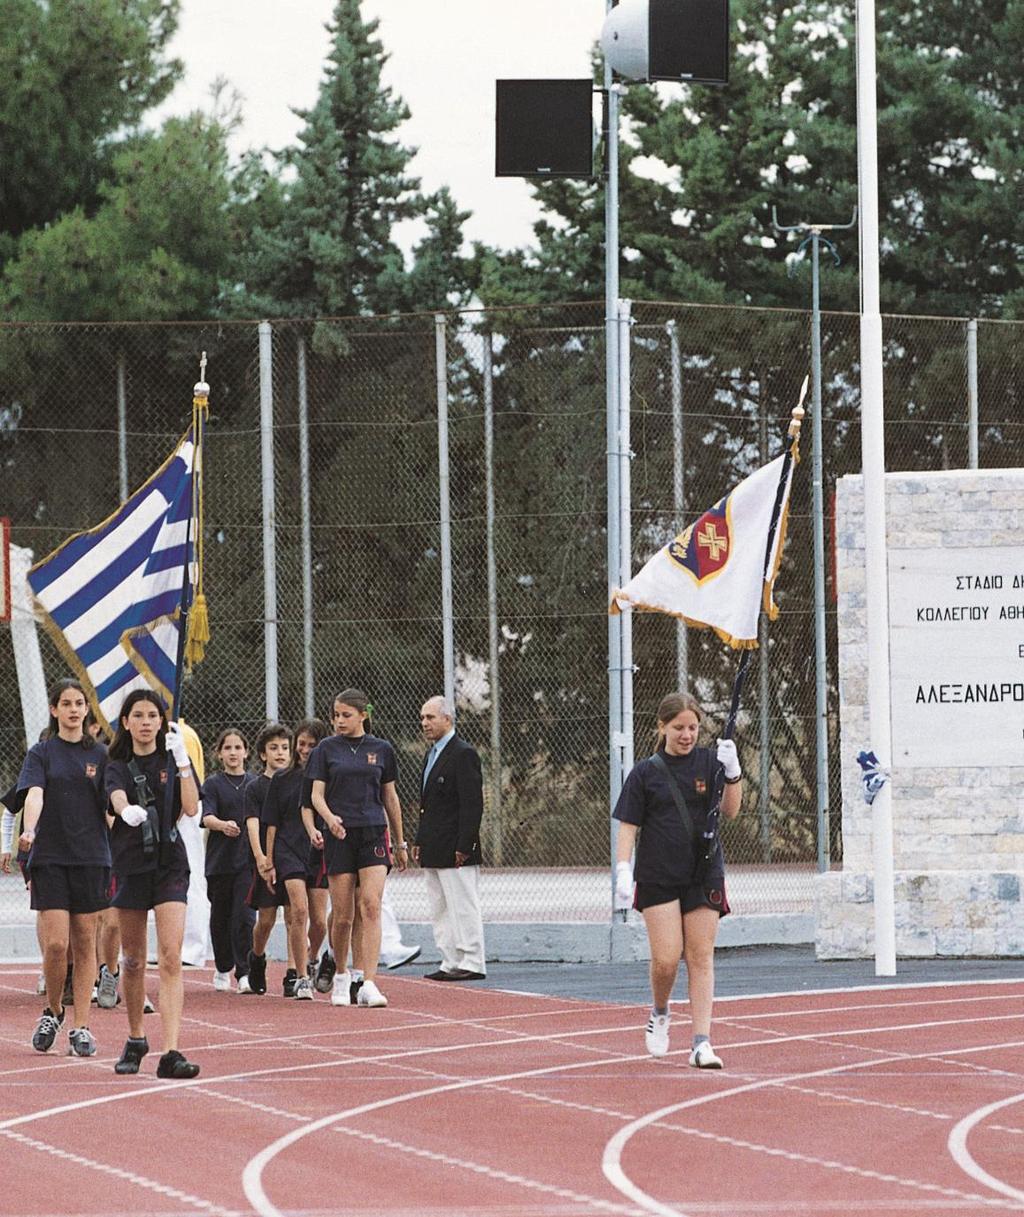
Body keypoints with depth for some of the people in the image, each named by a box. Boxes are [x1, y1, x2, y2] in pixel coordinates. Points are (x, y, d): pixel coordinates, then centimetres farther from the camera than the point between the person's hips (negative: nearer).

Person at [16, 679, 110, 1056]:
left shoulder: (100, 754, 9)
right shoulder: (41, 754, 4)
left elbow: (112, 805, 7)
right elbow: (34, 795, -11)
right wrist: (29, 830, -31)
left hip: (91, 858, 2)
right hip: (49, 857, -1)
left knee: (84, 944, 1)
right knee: (55, 944, -9)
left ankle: (81, 1027, 6)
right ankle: (53, 1011, 15)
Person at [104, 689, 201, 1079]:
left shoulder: (173, 761, 6)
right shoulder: (118, 767, 6)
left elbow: (191, 807, -8)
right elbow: (118, 799, -17)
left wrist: (182, 760, -14)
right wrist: (128, 811, -40)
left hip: (169, 863, -1)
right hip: (130, 865, 1)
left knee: (170, 959, -13)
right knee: (134, 960, 9)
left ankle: (171, 1053, -21)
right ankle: (135, 1041, 30)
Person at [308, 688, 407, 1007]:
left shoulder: (381, 749, 7)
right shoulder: (327, 749, 4)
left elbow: (390, 797, 14)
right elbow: (317, 794, -1)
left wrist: (400, 843, 18)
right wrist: (329, 817, -23)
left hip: (374, 834, 0)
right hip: (340, 837, 0)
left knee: (371, 907, -14)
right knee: (342, 915, 1)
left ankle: (366, 983, -18)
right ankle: (341, 976, 24)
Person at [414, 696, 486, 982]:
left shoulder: (464, 754, -12)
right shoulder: (431, 754, 18)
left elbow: (472, 804, -16)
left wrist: (463, 846, -20)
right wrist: (419, 842, 16)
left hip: (454, 850, -10)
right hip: (433, 851, 10)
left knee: (463, 907, -7)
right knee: (439, 910, 11)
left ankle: (472, 963, -4)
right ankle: (451, 962, 15)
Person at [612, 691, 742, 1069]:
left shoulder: (709, 762, 4)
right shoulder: (645, 773, 0)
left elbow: (730, 811, -3)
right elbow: (628, 826, 1)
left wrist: (732, 772, -18)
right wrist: (623, 871, -11)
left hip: (704, 877, 1)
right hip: (658, 878, -1)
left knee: (701, 957, -2)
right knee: (666, 959, -9)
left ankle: (701, 1042, -3)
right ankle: (659, 1013, 21)